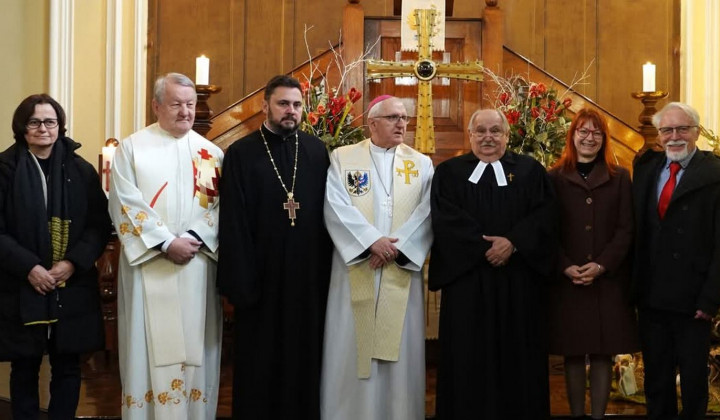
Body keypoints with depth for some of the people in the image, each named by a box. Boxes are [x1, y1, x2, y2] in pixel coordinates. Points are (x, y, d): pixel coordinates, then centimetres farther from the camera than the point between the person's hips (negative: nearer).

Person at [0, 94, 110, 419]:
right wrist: (28, 266, -16)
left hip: (72, 289, 2)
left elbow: (100, 225, 3)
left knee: (67, 367, 6)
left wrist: (74, 262, -12)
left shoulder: (81, 170, 6)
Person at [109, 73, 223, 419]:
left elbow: (218, 206, 3)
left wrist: (195, 239, -13)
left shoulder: (211, 153, 10)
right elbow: (126, 206, -6)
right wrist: (166, 243, -13)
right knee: (149, 346, 0)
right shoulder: (131, 148, 2)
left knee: (194, 348, 5)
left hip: (197, 266, 2)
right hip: (149, 265, -2)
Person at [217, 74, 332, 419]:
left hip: (308, 277, 3)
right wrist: (240, 280, -11)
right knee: (260, 362, 7)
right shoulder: (241, 153, -2)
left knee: (305, 356, 10)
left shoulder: (317, 151, 7)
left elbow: (327, 214, 6)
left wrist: (326, 272, 0)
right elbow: (233, 224, -5)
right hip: (262, 276, -2)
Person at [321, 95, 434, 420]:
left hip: (402, 273, 1)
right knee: (351, 349, 2)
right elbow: (336, 207, -7)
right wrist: (372, 241, -17)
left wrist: (397, 246, -15)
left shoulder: (422, 163, 9)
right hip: (355, 270, -1)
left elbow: (428, 212, -2)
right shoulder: (342, 158, 5)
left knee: (400, 350, 4)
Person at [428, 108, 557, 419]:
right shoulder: (448, 172, 8)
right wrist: (485, 247, -14)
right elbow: (444, 220, -5)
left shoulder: (531, 171, 10)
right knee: (468, 356, 0)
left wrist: (512, 243, -17)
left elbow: (544, 216, -3)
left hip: (519, 279, 1)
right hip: (466, 278, 0)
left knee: (518, 353, 3)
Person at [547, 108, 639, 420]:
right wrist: (566, 267, -12)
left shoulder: (619, 178, 8)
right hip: (566, 280, 0)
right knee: (572, 354, 4)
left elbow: (626, 230, 2)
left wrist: (601, 265, -11)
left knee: (603, 354, 2)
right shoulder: (555, 178, 5)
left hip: (609, 280, 0)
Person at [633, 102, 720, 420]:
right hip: (650, 297, 5)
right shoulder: (646, 167, 7)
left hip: (691, 300, -5)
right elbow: (636, 229, 8)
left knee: (693, 378, 12)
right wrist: (634, 285, 1)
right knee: (655, 376, 17)